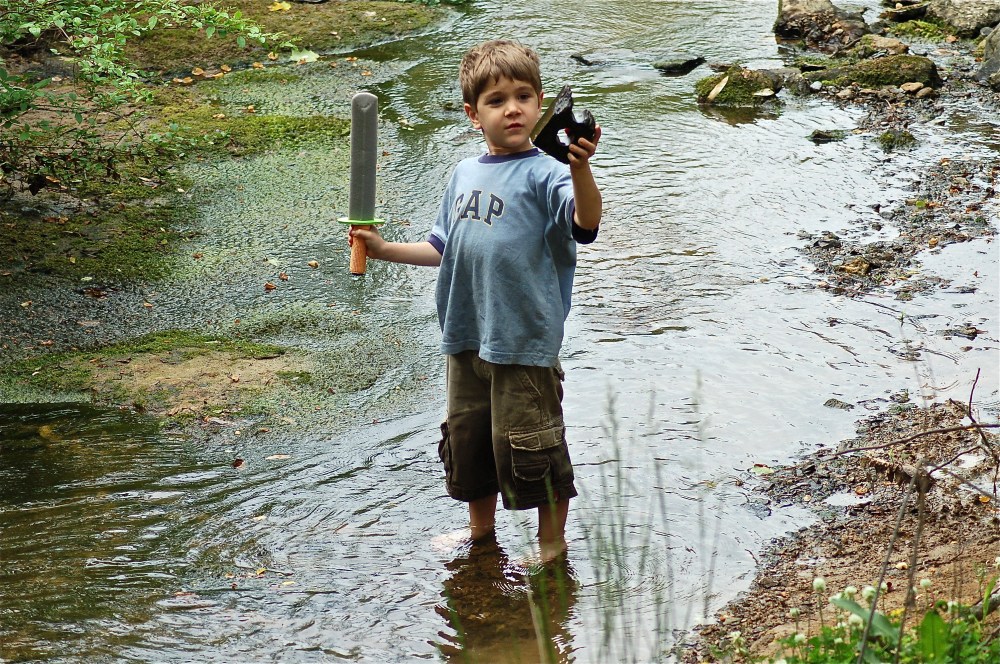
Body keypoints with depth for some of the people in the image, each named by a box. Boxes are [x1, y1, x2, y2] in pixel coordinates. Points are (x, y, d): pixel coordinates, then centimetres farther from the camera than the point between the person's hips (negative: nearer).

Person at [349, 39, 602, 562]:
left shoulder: (543, 173, -13)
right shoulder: (465, 174, 9)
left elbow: (585, 223, -32)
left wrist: (580, 168, -48)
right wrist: (385, 249, 12)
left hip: (525, 340, -7)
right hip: (467, 337, 7)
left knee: (527, 445, 2)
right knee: (465, 436, 19)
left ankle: (552, 541, 21)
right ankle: (481, 530, 39)